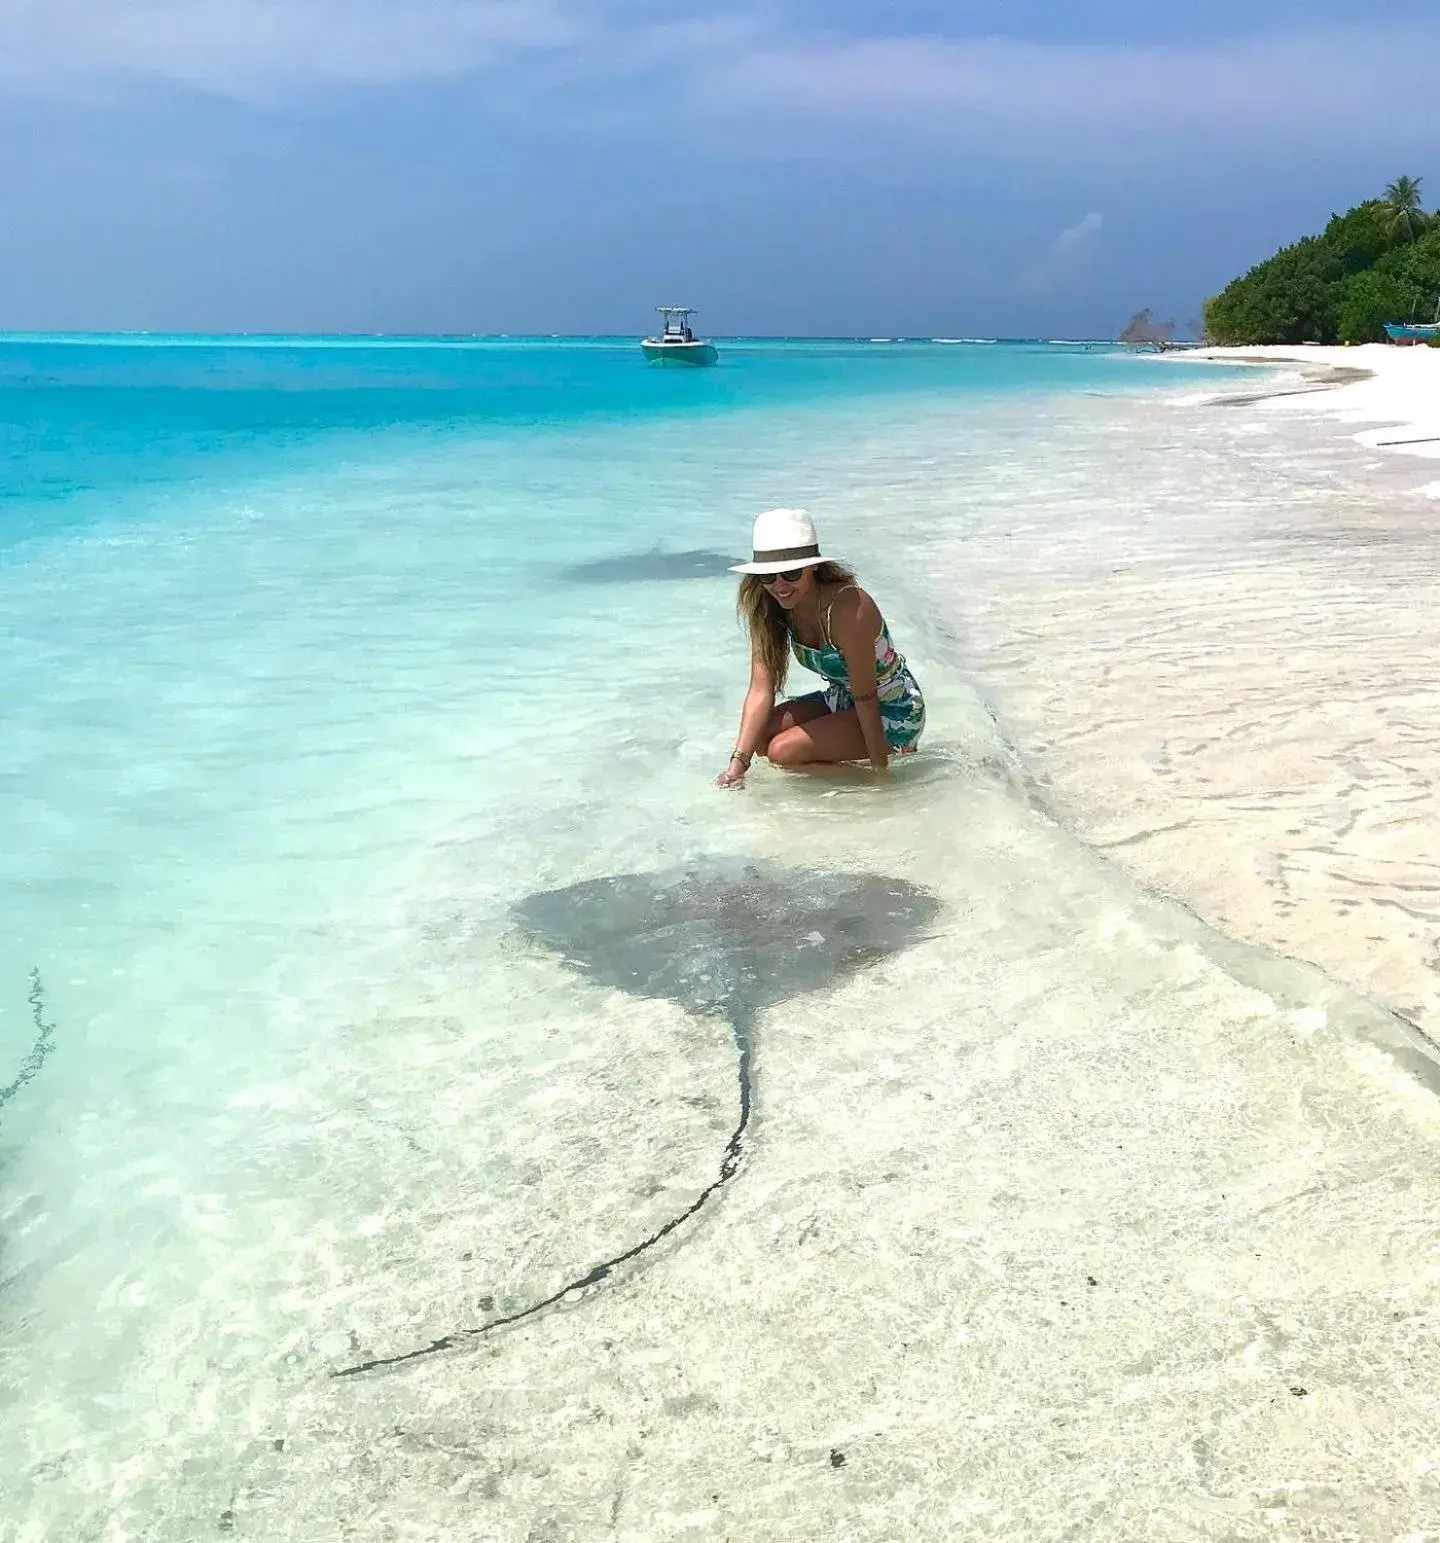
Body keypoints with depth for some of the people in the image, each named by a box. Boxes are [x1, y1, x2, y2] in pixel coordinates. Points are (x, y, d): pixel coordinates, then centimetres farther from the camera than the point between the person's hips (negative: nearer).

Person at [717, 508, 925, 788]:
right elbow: (761, 688, -13)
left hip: (893, 712, -7)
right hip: (844, 701, 7)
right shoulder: (768, 607, -9)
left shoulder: (846, 606, -30)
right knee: (760, 734, -9)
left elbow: (866, 698, -26)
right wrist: (738, 764, -24)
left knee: (783, 750, -20)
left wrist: (880, 770, -22)